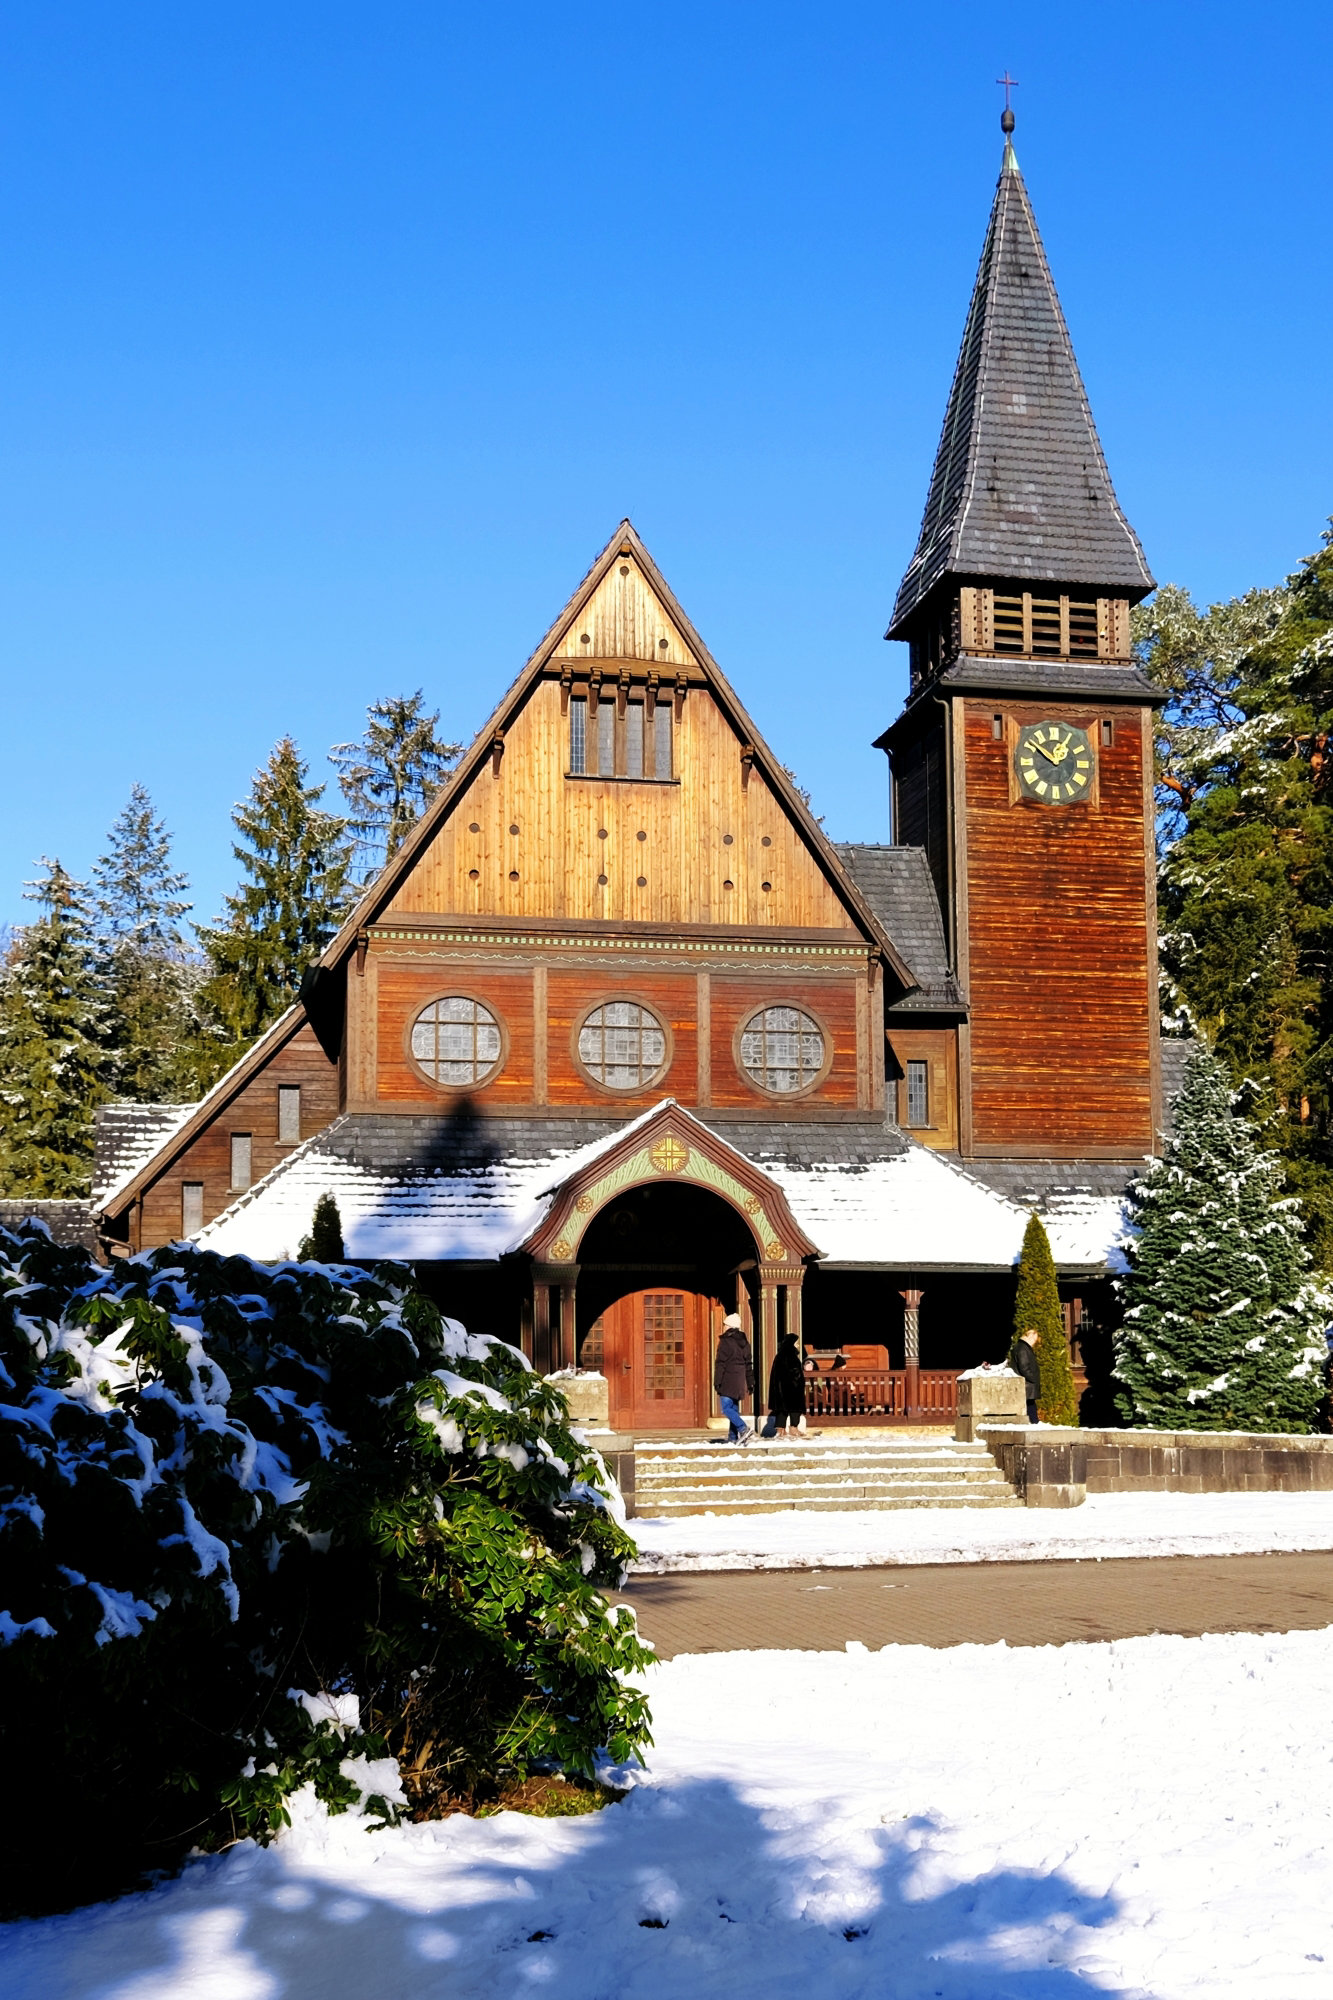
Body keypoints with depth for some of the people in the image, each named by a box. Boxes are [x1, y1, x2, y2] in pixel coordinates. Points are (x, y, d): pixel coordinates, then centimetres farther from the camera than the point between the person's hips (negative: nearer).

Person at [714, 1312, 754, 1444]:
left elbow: (720, 1363, -12)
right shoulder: (744, 1343, 14)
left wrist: (717, 1382, -10)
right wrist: (750, 1383, 20)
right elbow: (749, 1364, 17)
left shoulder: (725, 1342, -9)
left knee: (727, 1408, -7)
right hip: (739, 1382, 7)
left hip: (727, 1381, -7)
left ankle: (744, 1429, -23)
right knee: (734, 1409, 11)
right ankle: (733, 1438, 7)